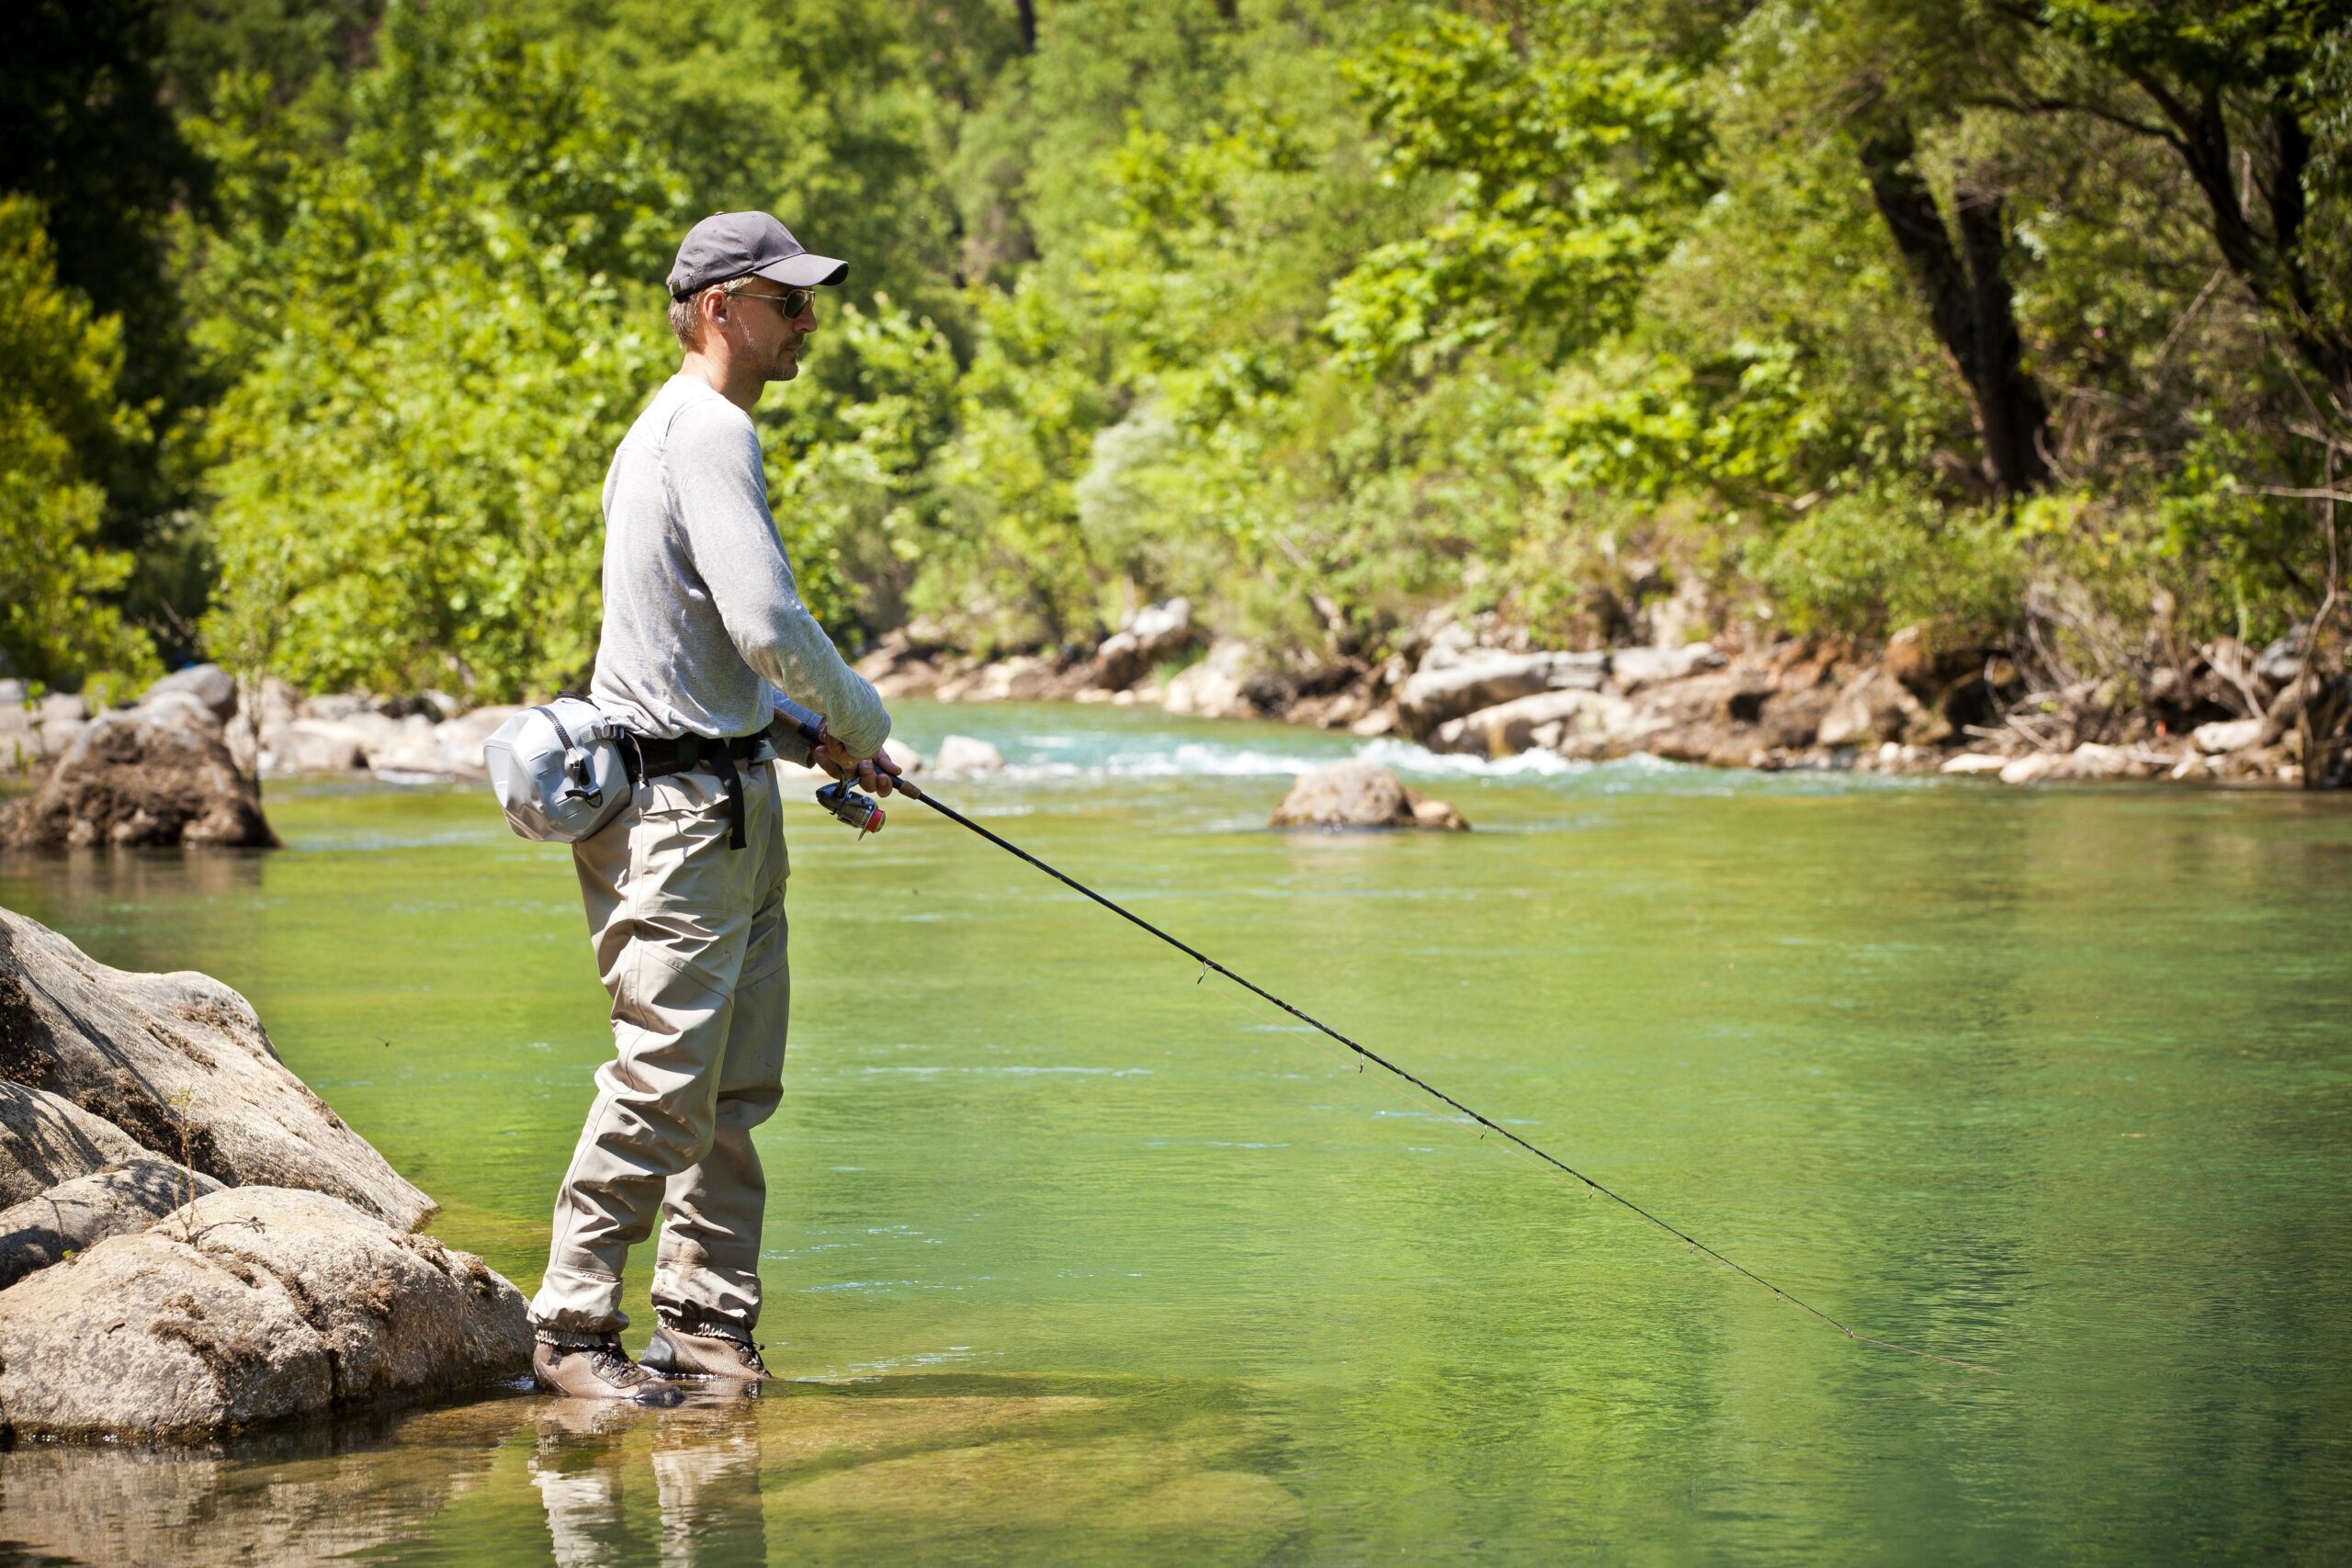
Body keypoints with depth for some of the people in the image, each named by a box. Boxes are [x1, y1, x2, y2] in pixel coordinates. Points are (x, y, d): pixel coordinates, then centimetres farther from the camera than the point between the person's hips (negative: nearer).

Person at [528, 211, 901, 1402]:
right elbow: (768, 623, -23)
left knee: (737, 1083, 11)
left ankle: (706, 1315, 17)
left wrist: (806, 735, 18)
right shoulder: (709, 431, -14)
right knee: (664, 1080, -10)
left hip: (724, 798, 11)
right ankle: (571, 1327, -4)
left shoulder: (670, 431, 20)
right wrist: (857, 718, -6)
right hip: (681, 804, -11)